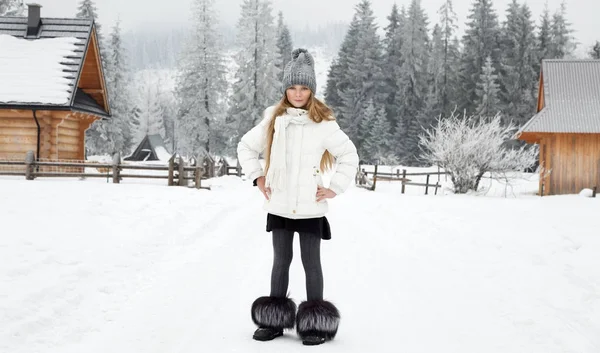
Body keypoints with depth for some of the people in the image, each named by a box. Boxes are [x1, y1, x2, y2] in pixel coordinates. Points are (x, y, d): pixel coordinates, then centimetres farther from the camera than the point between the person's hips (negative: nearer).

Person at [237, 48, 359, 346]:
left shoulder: (324, 123, -6)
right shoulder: (273, 119, 2)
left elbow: (349, 155, 0)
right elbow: (246, 147, 15)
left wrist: (335, 188, -3)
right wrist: (257, 178, 6)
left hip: (310, 207, -3)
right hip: (279, 206, 3)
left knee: (311, 263, 4)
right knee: (281, 261, 13)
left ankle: (315, 323, 13)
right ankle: (275, 320, 22)